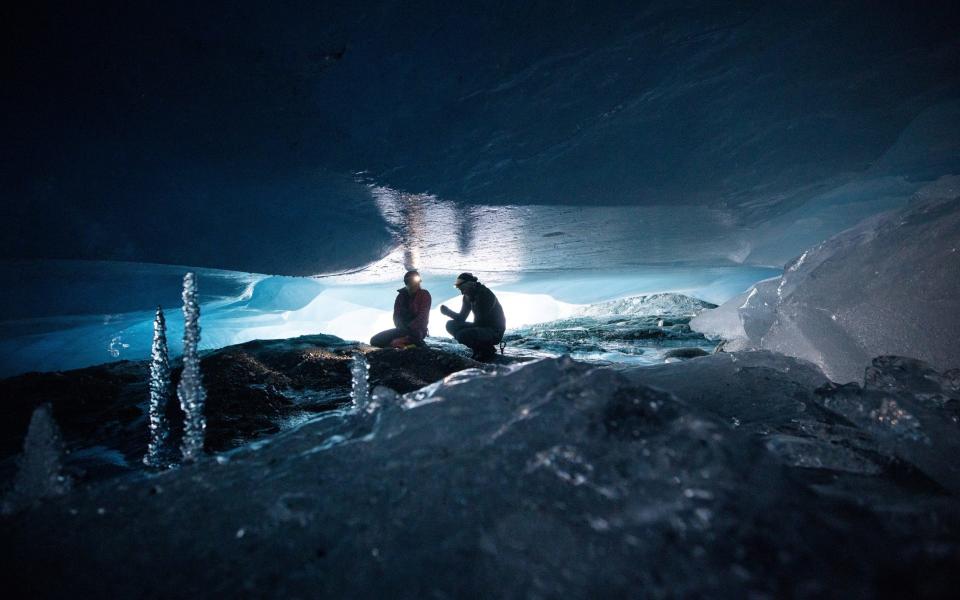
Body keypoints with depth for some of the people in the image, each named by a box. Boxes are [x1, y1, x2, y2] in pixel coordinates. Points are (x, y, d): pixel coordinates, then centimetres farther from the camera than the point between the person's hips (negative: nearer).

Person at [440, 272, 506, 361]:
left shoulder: (485, 294, -20)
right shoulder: (467, 297, 6)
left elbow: (480, 321, -22)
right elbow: (461, 318, 8)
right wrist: (448, 312, -9)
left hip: (495, 331, -9)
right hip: (481, 327, 9)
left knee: (462, 335, -30)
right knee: (451, 325, 2)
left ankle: (489, 350, -5)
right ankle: (478, 350, 4)